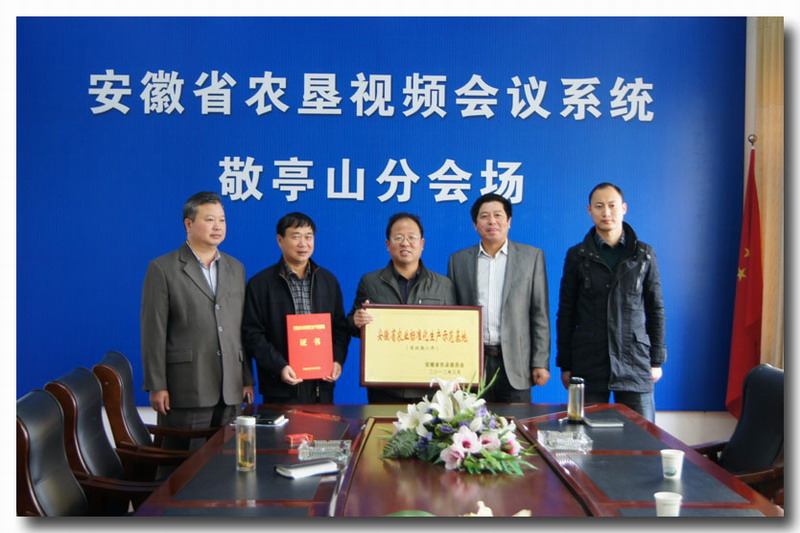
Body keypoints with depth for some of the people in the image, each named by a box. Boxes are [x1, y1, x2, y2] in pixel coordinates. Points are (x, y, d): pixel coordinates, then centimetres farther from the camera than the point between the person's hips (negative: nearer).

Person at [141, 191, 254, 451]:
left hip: (230, 390, 5)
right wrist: (156, 386, -9)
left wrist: (247, 379, 11)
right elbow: (153, 332, -5)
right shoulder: (163, 269, -1)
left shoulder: (235, 268, 14)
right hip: (186, 389, -4)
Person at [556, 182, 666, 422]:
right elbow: (565, 314, 6)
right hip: (588, 364, 0)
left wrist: (657, 360, 4)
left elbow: (656, 310, 9)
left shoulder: (644, 254, 7)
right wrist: (565, 365, 4)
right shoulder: (577, 256, 5)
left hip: (635, 365, 1)